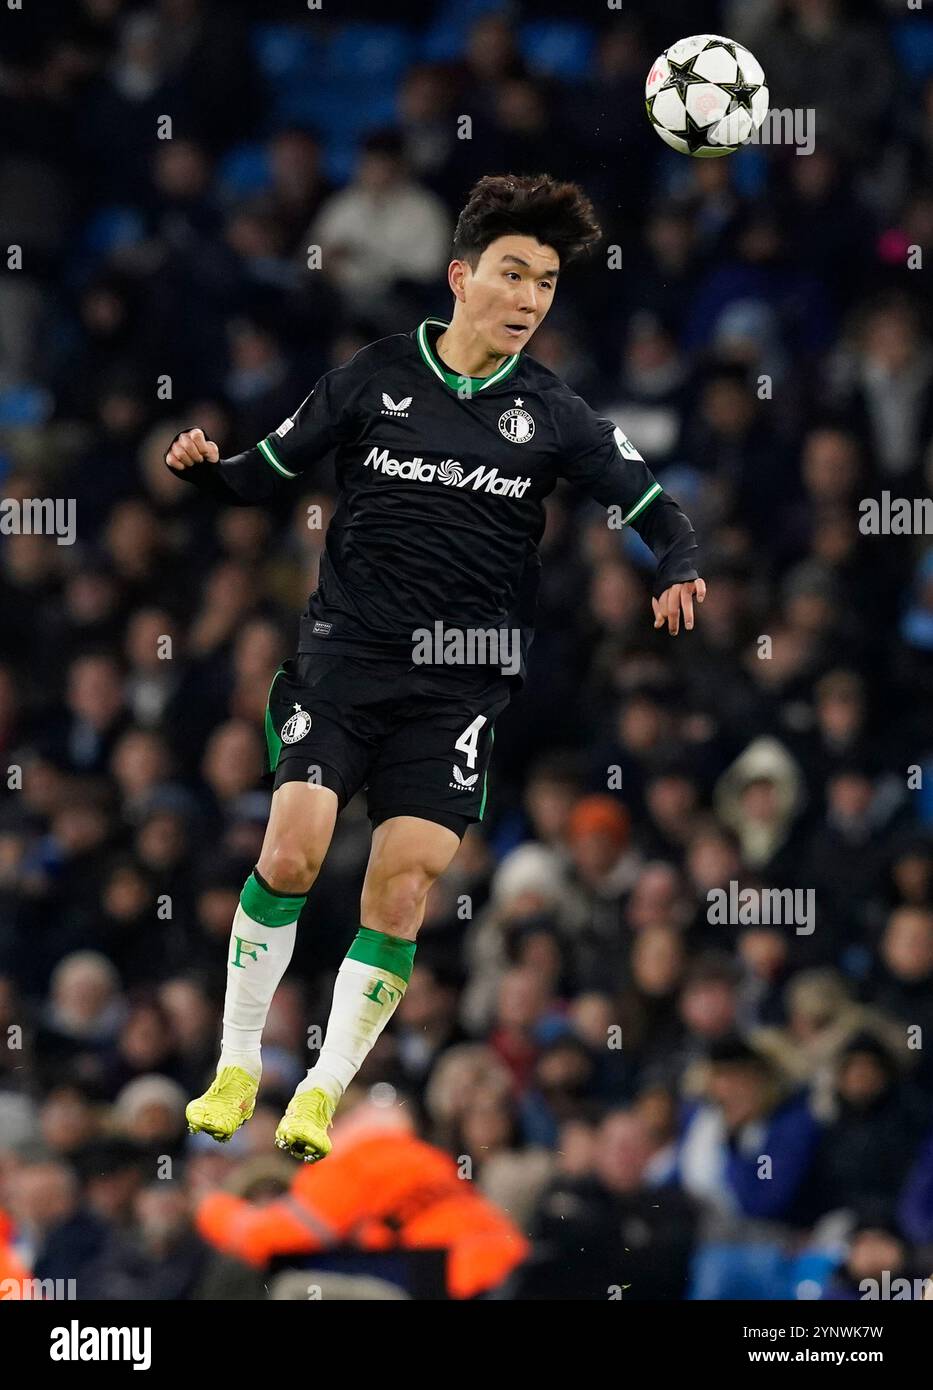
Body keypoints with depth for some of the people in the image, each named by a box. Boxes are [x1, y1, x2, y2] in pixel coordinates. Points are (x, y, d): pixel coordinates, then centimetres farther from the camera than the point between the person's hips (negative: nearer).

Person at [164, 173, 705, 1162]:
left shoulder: (552, 415, 3)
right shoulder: (375, 377, 1)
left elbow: (654, 507, 8)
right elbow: (270, 470, 7)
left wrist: (678, 575, -12)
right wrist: (206, 469, -13)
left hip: (460, 682, 1)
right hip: (344, 654, -1)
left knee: (403, 892, -6)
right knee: (292, 849, -15)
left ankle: (322, 1096, 6)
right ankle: (237, 1067, 2)